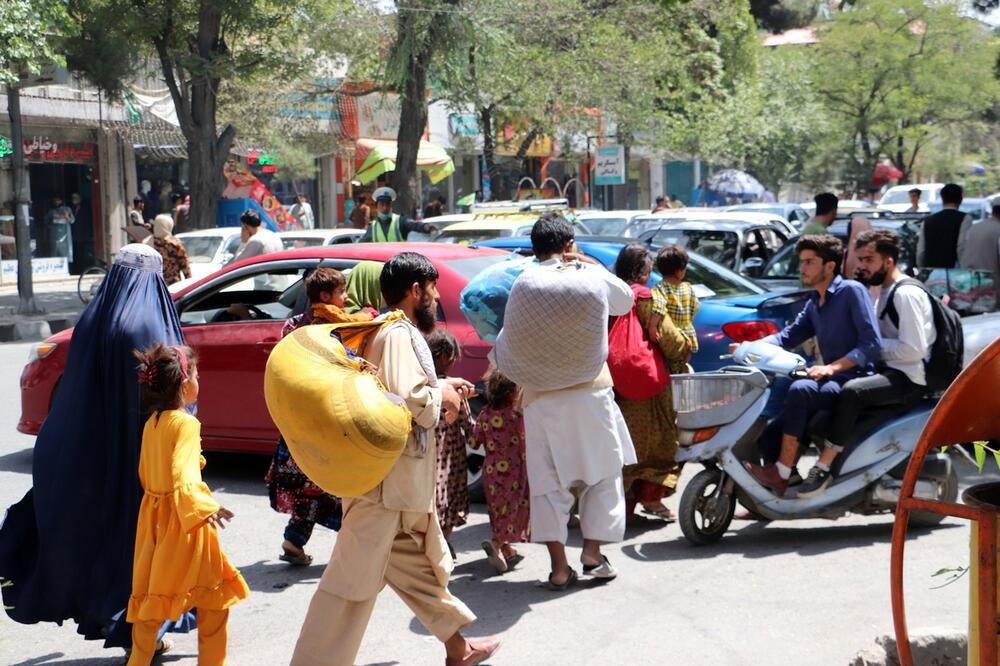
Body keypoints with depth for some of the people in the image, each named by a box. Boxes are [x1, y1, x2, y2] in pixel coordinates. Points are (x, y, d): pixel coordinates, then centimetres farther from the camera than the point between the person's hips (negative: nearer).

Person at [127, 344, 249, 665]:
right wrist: (205, 507, -38)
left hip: (153, 514, 7)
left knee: (152, 592, 14)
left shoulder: (151, 423, 7)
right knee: (213, 593, 6)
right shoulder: (186, 423, -16)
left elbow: (145, 475, 15)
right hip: (182, 519, -7)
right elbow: (183, 473, -28)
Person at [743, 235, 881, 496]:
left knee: (800, 389, -33)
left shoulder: (852, 291, -7)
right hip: (831, 381, 9)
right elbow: (789, 335, 11)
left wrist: (831, 367, -24)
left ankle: (781, 474, -28)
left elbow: (871, 343, -15)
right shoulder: (813, 304, 19)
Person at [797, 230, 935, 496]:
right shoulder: (885, 292, 18)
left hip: (909, 379, -11)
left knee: (852, 392, -34)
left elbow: (914, 349, -21)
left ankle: (823, 468, -31)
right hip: (889, 372, 11)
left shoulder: (906, 294, -13)